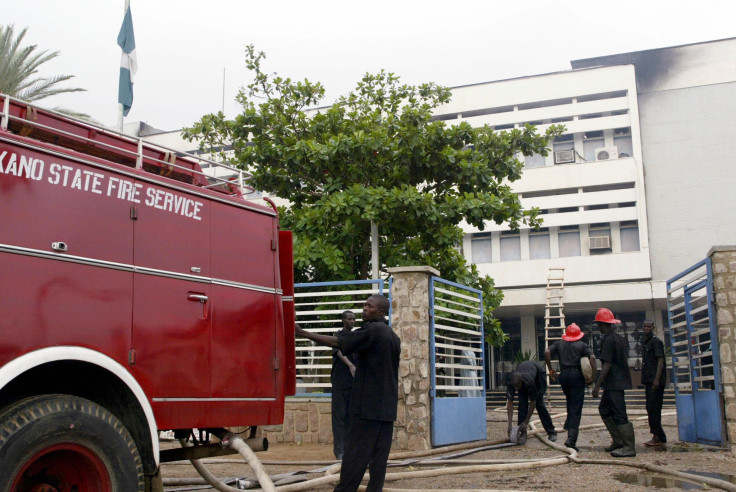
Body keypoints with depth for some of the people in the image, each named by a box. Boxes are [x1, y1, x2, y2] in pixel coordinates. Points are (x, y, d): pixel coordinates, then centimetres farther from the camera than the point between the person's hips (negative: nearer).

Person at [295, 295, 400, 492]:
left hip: (368, 403, -8)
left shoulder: (371, 330, -10)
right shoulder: (394, 337, 16)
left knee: (355, 451, -4)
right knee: (380, 454, 5)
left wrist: (303, 333, -15)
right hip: (387, 406, 8)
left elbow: (337, 342, -17)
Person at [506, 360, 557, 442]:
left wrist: (526, 421, -27)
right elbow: (510, 403, -30)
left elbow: (533, 402, -30)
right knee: (522, 404, -12)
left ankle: (551, 432, -3)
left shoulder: (529, 382, -44)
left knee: (539, 403, -13)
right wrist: (510, 424, -34)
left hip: (538, 373, -3)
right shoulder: (511, 382, -35)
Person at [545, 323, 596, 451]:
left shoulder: (559, 344, 15)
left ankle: (569, 425, 26)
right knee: (576, 408, -5)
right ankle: (571, 439, -14)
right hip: (577, 375, -3)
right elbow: (592, 357, -9)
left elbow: (547, 352, 1)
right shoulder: (582, 345, 8)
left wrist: (550, 369, 6)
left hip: (563, 375, 3)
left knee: (570, 403, 29)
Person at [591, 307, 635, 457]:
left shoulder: (608, 340, -16)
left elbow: (607, 365, -20)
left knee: (619, 414, -7)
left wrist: (597, 385, -18)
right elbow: (625, 360, 19)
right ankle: (618, 441, 20)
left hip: (614, 383, -10)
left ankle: (629, 447, -5)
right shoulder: (619, 338, 13)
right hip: (620, 381, 10)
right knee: (604, 409, 17)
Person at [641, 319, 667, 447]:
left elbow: (660, 361, -15)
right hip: (649, 381, 10)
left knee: (654, 408, -10)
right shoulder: (646, 342, 20)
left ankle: (658, 437, -8)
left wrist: (657, 379, -22)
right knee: (650, 408, 10)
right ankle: (657, 436, 15)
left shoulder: (656, 341, -8)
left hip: (656, 381, -10)